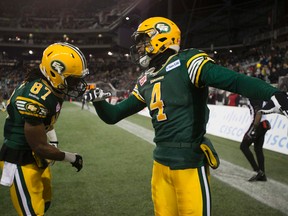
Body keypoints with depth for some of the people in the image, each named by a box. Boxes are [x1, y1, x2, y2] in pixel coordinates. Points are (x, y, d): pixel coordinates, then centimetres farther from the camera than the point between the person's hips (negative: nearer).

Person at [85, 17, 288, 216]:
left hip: (190, 163, -7)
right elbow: (113, 115, 19)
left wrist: (272, 93, -43)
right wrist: (99, 101, -2)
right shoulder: (145, 81, 12)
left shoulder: (186, 63, -11)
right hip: (161, 163, 7)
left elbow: (233, 80, -26)